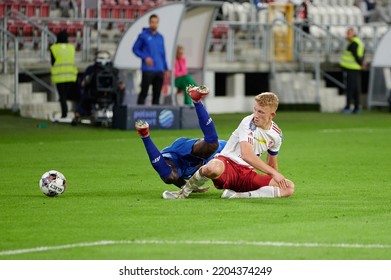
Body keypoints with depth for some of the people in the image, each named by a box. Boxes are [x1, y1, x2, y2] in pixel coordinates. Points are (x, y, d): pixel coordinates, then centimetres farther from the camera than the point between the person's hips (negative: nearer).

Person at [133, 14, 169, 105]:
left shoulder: (160, 37, 14)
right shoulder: (143, 35, -1)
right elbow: (135, 49, 1)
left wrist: (166, 68, 16)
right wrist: (145, 57, -13)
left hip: (159, 70, 5)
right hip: (148, 69, -5)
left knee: (157, 94, 6)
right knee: (144, 92, -8)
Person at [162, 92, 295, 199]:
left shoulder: (276, 134, 7)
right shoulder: (249, 123, -12)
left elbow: (272, 162, 25)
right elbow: (246, 154, -25)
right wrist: (274, 173, -24)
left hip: (247, 174, 6)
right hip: (227, 162, -6)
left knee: (289, 187, -16)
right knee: (214, 167, -45)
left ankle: (238, 195, -26)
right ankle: (183, 192, -15)